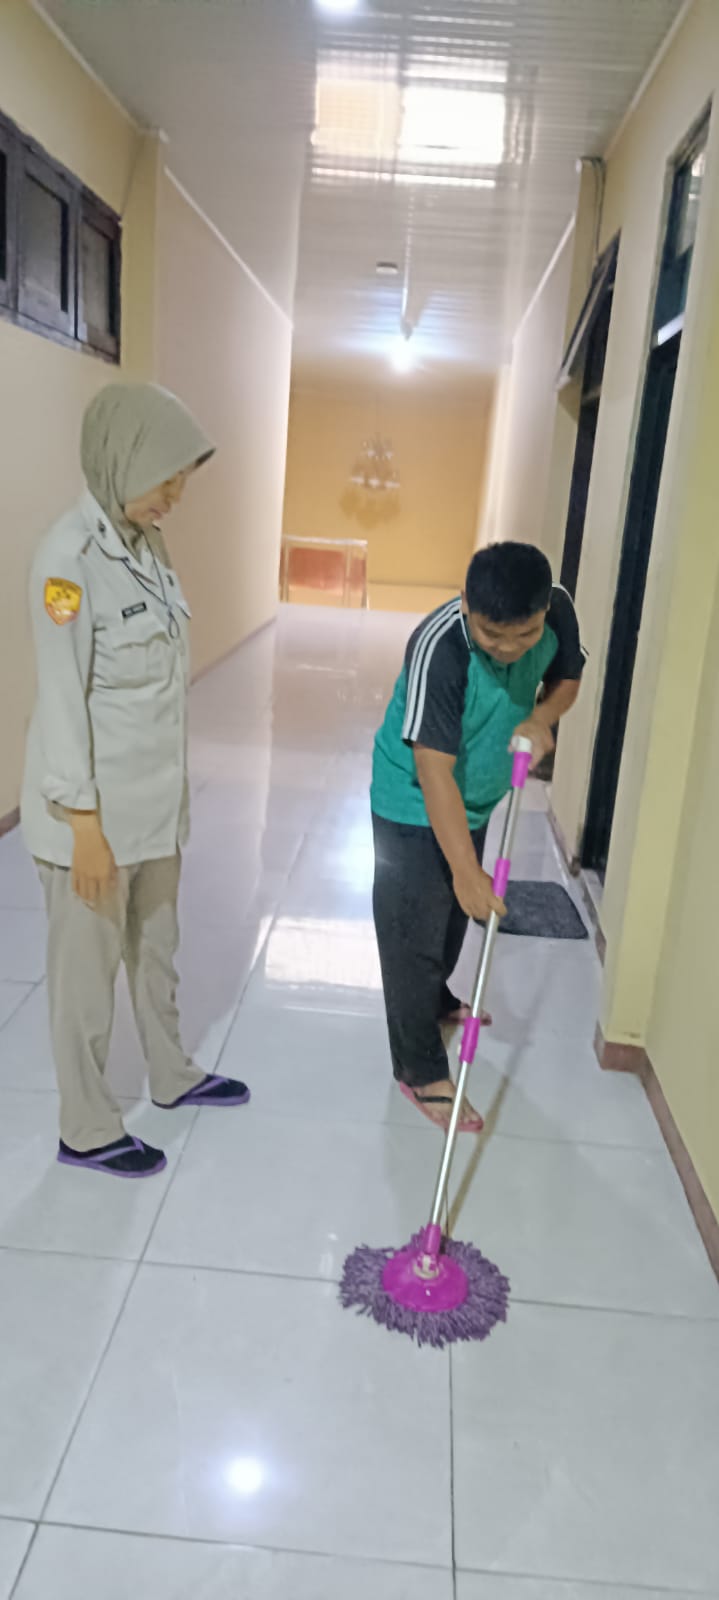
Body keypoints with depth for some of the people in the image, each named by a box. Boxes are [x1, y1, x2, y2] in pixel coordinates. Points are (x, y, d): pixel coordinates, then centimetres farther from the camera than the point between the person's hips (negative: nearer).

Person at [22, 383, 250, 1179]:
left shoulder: (146, 542, 5)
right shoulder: (69, 556, -20)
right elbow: (62, 700, -21)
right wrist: (84, 822, -19)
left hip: (155, 794, 8)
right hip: (94, 803, -8)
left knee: (155, 945, 23)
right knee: (88, 965, 8)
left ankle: (173, 1077, 43)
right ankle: (86, 1130, 27)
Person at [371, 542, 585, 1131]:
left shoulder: (558, 612, -17)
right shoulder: (439, 648, -36)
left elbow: (567, 675, 4)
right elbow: (434, 772, -35)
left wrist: (540, 718, -19)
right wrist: (467, 871, -35)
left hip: (477, 798, 7)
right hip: (414, 807, -6)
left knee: (454, 917, 25)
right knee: (413, 935, 0)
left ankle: (436, 1001, 51)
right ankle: (421, 1070, 15)